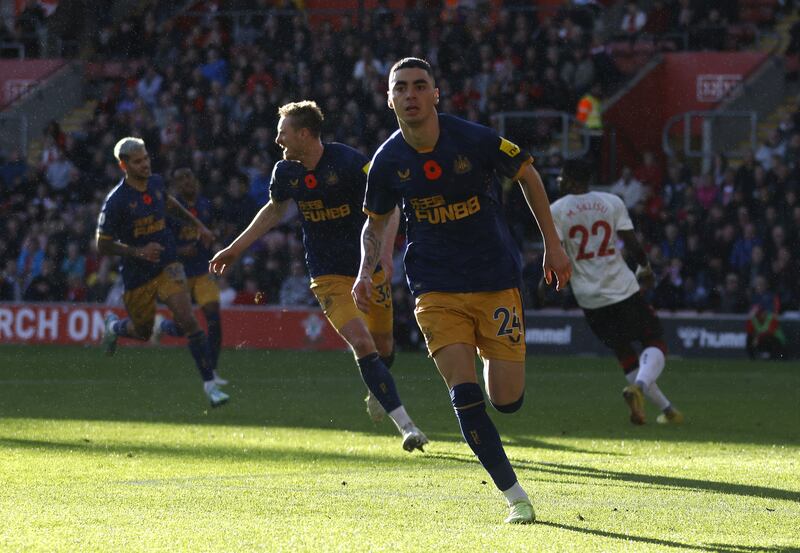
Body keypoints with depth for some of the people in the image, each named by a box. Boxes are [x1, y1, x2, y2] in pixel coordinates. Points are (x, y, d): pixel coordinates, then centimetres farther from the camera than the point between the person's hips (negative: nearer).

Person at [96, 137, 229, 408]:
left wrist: (197, 223, 22)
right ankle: (114, 327, 52)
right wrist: (138, 251, -26)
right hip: (136, 274, -3)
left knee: (187, 319, -16)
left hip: (167, 265, 3)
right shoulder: (116, 201, -18)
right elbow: (103, 245, -13)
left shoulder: (155, 182, -1)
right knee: (142, 332, 14)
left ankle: (210, 385, -16)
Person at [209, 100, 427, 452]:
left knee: (382, 346, 8)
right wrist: (234, 249, 23)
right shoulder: (285, 172, 0)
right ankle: (405, 425, -19)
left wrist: (384, 252, -32)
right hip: (328, 275, 1)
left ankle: (377, 392, 45)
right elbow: (274, 211, 20)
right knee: (362, 344, -17)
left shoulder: (349, 162, -16)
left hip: (370, 268, -1)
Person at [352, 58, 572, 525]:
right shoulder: (388, 162, -5)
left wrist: (553, 244, 7)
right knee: (465, 395, -14)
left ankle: (498, 364, 37)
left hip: (497, 281, -1)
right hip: (437, 289, 1)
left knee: (507, 401, -2)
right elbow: (376, 223, 13)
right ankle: (515, 495, -3)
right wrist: (366, 273, -5)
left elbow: (527, 175, 5)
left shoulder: (476, 140, -12)